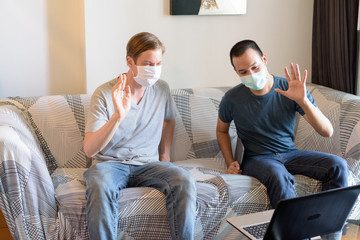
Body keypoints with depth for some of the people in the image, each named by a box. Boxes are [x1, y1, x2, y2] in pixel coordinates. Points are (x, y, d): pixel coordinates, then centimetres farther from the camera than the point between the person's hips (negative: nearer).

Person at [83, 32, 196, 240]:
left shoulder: (162, 89, 5)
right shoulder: (105, 94, -9)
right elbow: (89, 150, -18)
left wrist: (165, 154, 16)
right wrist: (117, 117, -32)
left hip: (148, 164, 3)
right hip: (110, 163, -3)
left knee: (185, 181, -28)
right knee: (100, 186, -38)